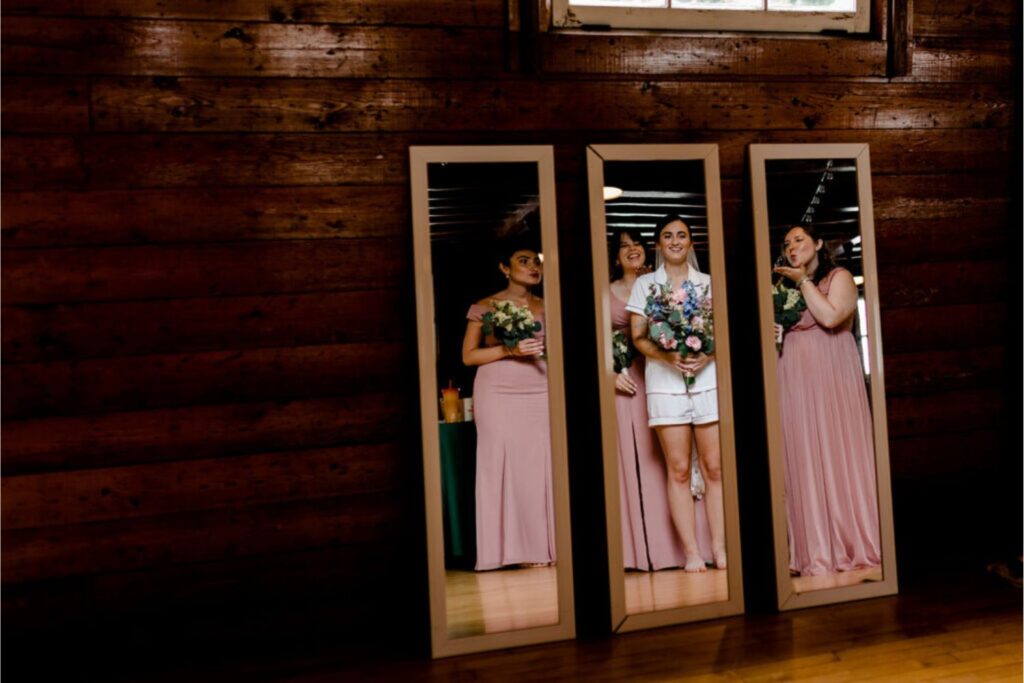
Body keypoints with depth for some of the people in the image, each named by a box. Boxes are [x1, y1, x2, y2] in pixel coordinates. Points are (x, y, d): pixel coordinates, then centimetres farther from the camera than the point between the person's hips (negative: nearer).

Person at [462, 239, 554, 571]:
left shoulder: (547, 308, 15)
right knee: (504, 463, -5)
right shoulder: (485, 307, 5)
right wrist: (509, 350, -10)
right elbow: (468, 355, 2)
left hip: (540, 393, 3)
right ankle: (518, 548, 3)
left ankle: (546, 545, 5)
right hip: (497, 394, -3)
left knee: (544, 464, -4)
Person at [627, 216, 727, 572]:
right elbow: (638, 338, 3)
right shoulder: (644, 284, 10)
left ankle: (719, 547, 6)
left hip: (707, 378, 1)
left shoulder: (708, 282, 13)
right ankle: (691, 551, 3)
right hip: (665, 382, -1)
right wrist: (668, 356, -14)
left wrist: (708, 355, -11)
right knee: (679, 469, -1)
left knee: (714, 466, -1)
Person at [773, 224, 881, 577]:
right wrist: (772, 335, 4)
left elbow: (830, 317, -12)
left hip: (831, 377, -4)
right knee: (803, 461, 0)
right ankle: (816, 552, 5)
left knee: (839, 455, -5)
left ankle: (852, 546, 4)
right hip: (794, 381, 5)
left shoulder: (839, 277, 6)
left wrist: (803, 281, -4)